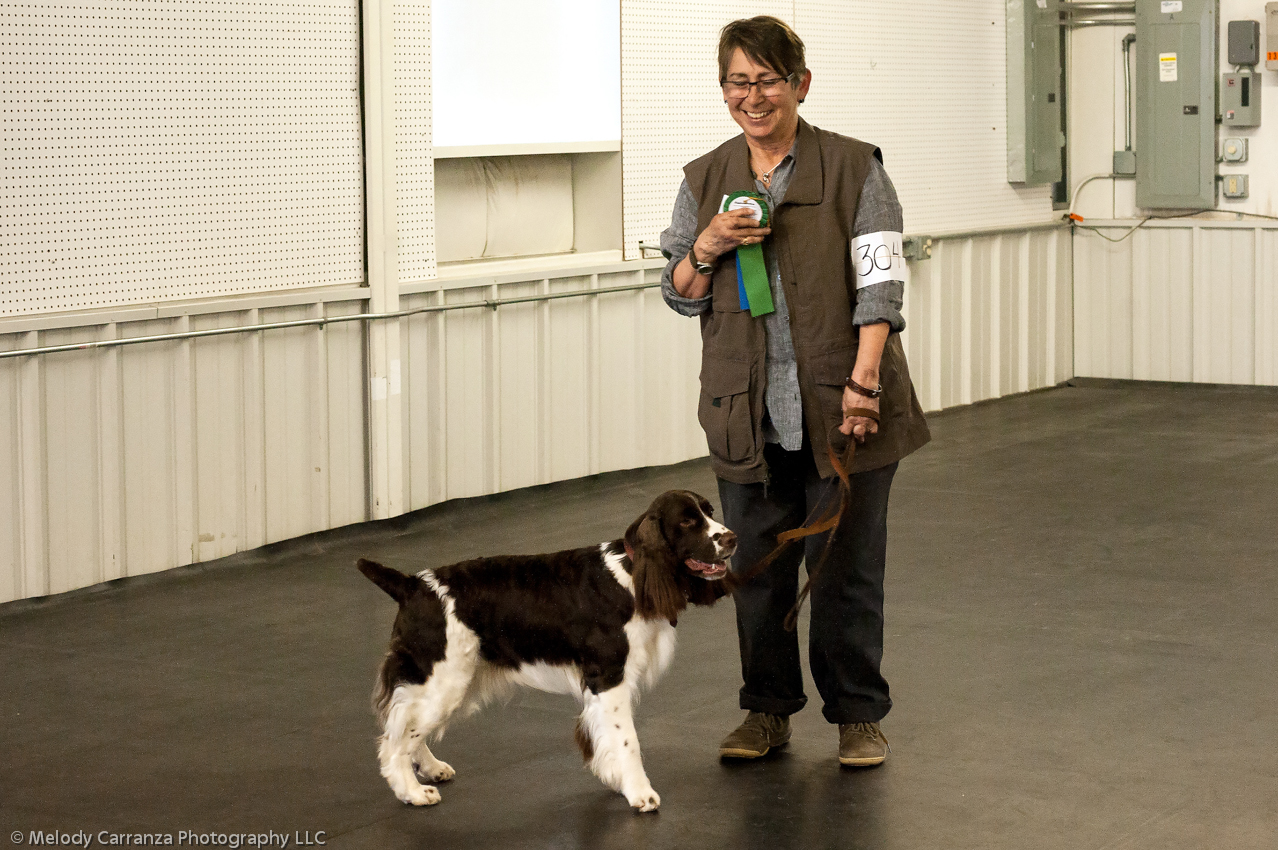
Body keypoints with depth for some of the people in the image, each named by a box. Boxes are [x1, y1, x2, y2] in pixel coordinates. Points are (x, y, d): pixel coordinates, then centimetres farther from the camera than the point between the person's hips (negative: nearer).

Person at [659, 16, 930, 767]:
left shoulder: (853, 169, -2)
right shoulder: (706, 181, 9)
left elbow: (879, 281, -7)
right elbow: (680, 295, 13)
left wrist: (862, 380, -17)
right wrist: (708, 248, -8)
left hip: (841, 410, -3)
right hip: (749, 414, 3)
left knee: (846, 565, 3)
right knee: (757, 565, 9)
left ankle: (859, 715, 16)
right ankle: (768, 710, 23)